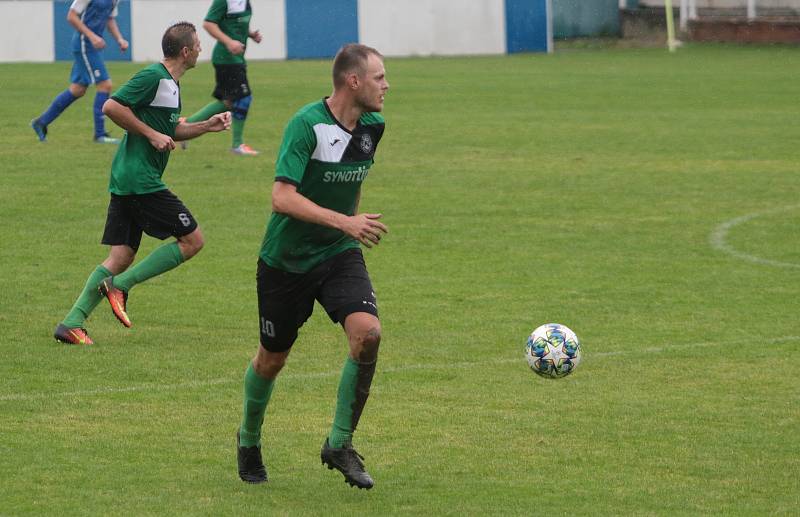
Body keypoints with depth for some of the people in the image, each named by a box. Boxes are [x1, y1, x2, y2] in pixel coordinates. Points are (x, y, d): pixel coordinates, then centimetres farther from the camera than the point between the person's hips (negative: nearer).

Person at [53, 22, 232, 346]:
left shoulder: (171, 84, 18)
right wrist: (151, 134, -16)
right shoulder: (153, 77, -13)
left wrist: (207, 126, 17)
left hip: (127, 182, 10)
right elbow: (112, 107, -18)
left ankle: (72, 322, 2)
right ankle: (121, 285, -7)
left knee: (122, 256, 7)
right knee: (192, 240, -4)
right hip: (140, 181, -10)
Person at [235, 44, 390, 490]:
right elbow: (282, 197, -29)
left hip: (339, 254, 4)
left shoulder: (373, 125, 0)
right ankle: (249, 440, 41)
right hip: (286, 260, -4)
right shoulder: (307, 125, -22)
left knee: (368, 333, -21)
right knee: (273, 358, 11)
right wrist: (343, 222, -35)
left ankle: (340, 444, -6)